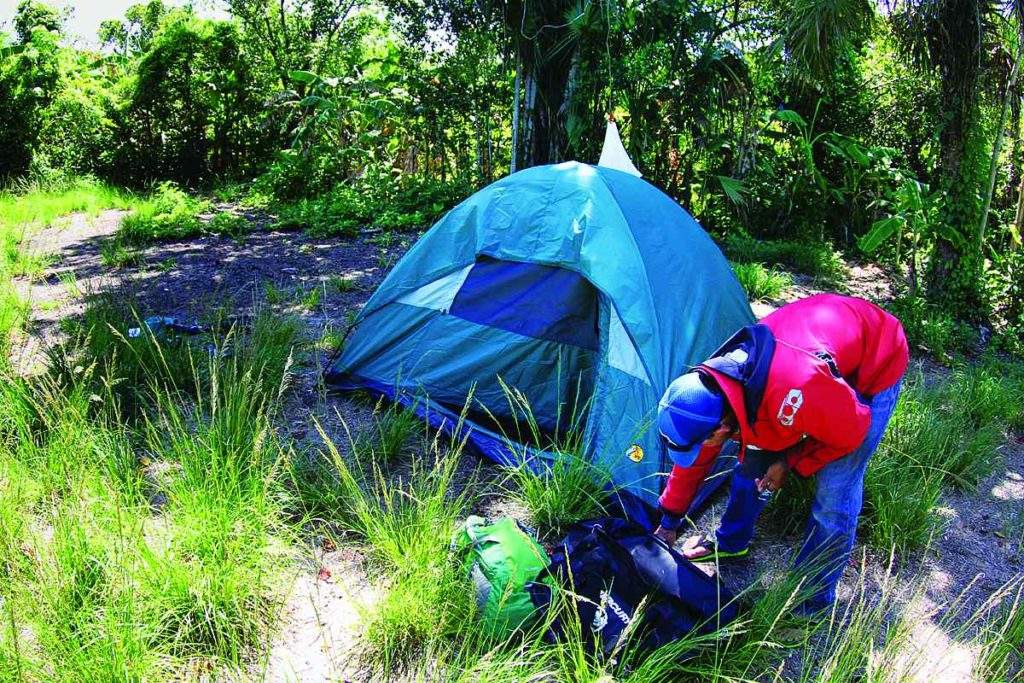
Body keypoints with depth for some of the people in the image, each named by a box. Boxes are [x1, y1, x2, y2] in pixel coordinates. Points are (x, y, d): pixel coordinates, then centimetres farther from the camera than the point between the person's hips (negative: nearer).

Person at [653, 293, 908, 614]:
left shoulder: (792, 396, -45)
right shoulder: (710, 384, -19)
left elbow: (850, 431, -23)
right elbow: (694, 459, -2)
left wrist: (790, 462, -13)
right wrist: (669, 523, 9)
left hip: (874, 368, -6)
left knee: (835, 494, -8)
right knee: (755, 455, 7)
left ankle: (812, 600, 14)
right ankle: (730, 541, 32)